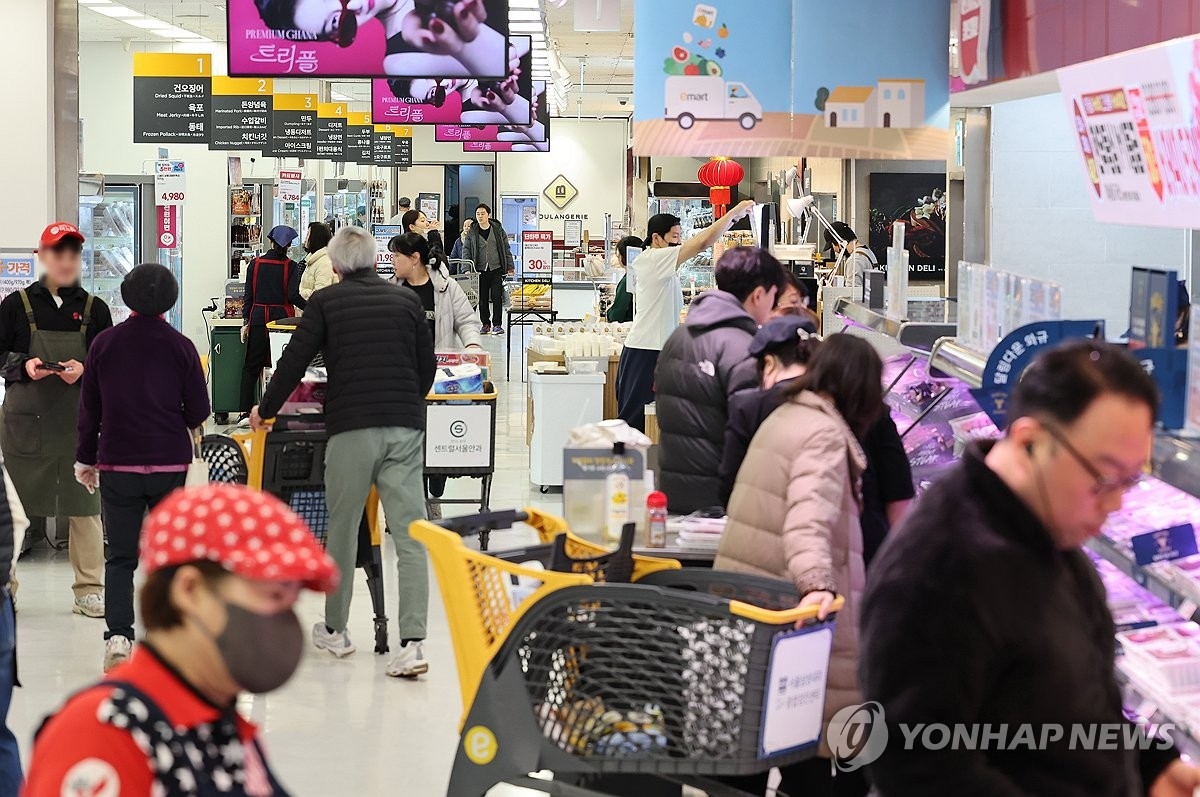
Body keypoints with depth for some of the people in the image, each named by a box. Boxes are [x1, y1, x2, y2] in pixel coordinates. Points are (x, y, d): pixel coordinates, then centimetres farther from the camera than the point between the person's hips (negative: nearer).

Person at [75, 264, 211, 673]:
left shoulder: (104, 343, -1)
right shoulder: (180, 346, -4)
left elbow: (89, 408, 4)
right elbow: (199, 411, -3)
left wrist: (85, 459, 15)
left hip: (117, 465, 1)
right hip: (171, 464, -1)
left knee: (120, 557, 5)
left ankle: (118, 637, -8)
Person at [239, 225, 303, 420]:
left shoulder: (255, 264, 3)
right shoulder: (291, 266, -3)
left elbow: (249, 294, 4)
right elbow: (293, 295, -12)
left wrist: (246, 320, 9)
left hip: (258, 318, 2)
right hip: (282, 317, -2)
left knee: (251, 366, 7)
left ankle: (245, 411, 2)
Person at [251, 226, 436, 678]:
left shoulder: (325, 302, 5)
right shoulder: (406, 299, 12)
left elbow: (294, 361, 3)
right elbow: (427, 364, 17)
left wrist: (266, 411, 18)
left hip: (350, 429, -2)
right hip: (406, 427, 2)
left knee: (342, 530, 13)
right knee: (410, 534, -3)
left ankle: (334, 629, 26)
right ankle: (413, 643, -11)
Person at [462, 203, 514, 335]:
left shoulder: (498, 229, 5)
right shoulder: (472, 233, 5)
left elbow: (506, 249, 8)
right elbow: (466, 250, 5)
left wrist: (510, 266, 5)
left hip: (497, 269, -1)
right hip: (480, 270, 1)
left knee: (496, 296, -6)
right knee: (482, 298, 3)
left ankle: (497, 324, -2)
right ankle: (485, 324, 13)